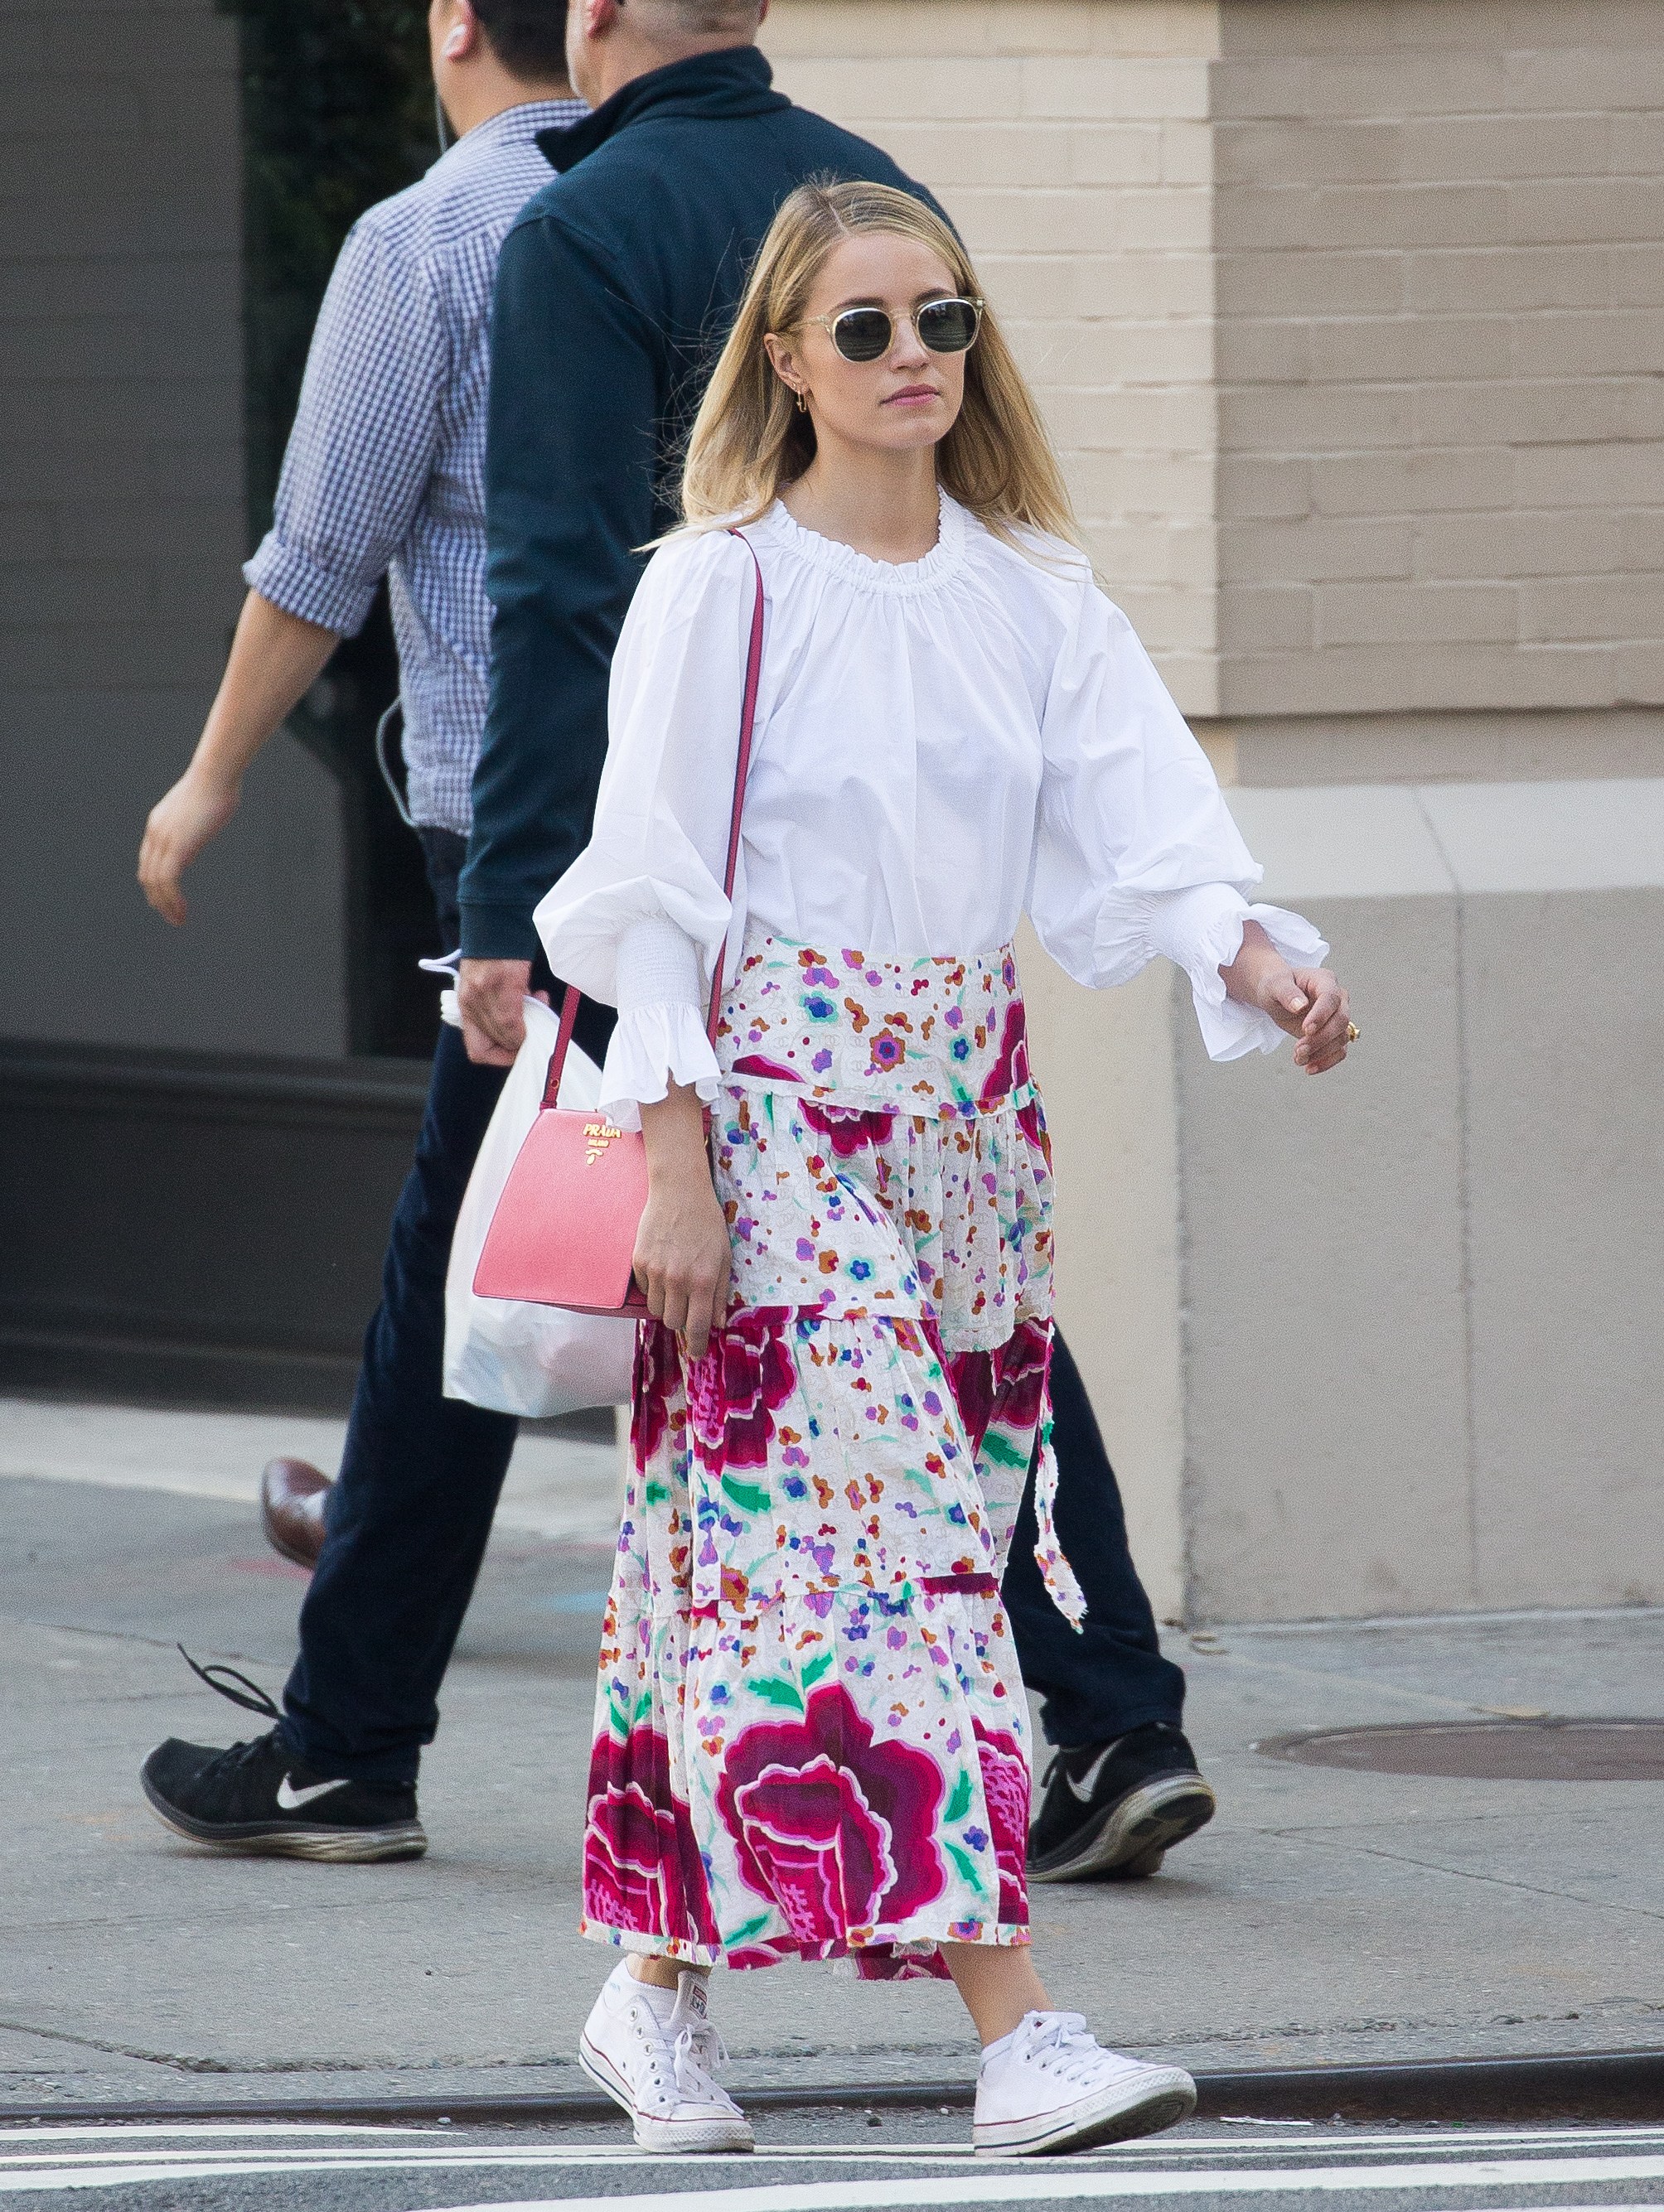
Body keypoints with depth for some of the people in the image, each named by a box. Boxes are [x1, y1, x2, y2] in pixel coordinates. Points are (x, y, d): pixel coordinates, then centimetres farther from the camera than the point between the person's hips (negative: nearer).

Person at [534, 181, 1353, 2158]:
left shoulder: (1031, 597, 9)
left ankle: (657, 1984, 19)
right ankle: (1014, 2032, -21)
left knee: (944, 1532, 7)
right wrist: (673, 1168, -13)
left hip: (966, 1110, 6)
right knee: (870, 1536, -13)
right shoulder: (721, 589, -5)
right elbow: (658, 892, -7)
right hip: (777, 1108, -6)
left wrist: (1256, 958, -21)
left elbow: (1145, 833, -1)